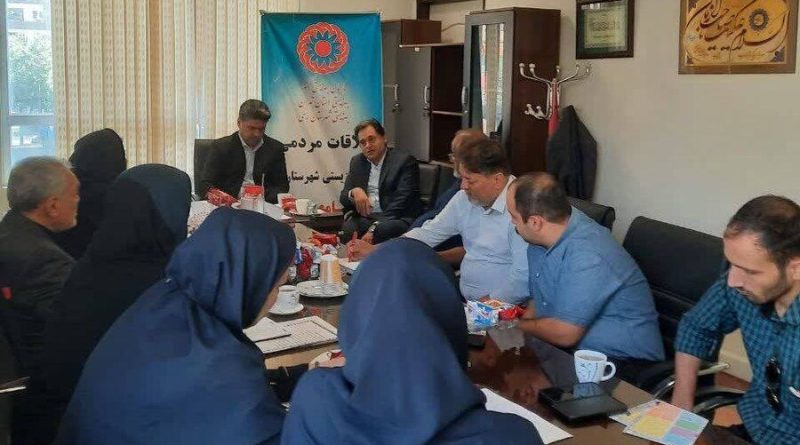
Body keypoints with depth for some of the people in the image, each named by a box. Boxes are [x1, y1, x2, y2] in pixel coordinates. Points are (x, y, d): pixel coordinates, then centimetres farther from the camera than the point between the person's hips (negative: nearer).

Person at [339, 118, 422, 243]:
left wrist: (374, 228, -22)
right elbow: (343, 198, 13)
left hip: (397, 218, -4)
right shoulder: (357, 162, 17)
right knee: (347, 228, -30)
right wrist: (354, 192, -13)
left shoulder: (405, 161, -2)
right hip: (364, 218, 4)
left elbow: (401, 201, -12)